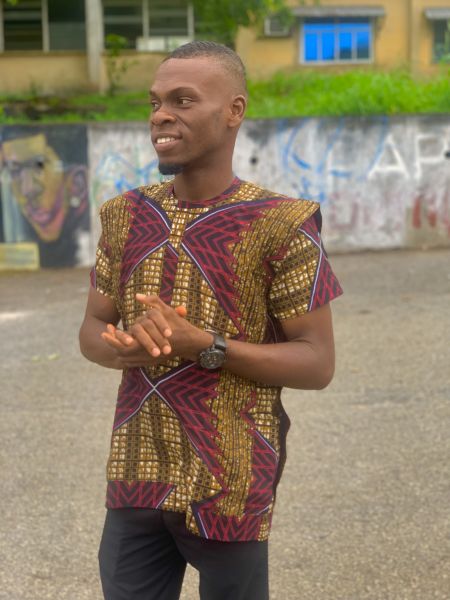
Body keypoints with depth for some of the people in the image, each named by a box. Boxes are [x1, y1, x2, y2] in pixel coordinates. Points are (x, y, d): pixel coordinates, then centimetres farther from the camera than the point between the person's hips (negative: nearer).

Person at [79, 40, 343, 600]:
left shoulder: (280, 226, -11)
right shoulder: (126, 216, 5)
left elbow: (317, 362, -11)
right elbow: (92, 329, 11)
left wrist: (204, 346, -23)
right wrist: (125, 347, -14)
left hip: (228, 487, -4)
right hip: (135, 481, 4)